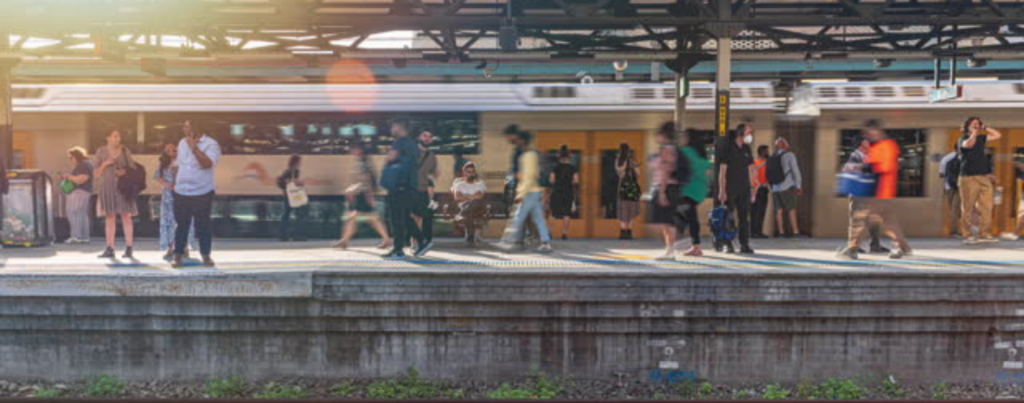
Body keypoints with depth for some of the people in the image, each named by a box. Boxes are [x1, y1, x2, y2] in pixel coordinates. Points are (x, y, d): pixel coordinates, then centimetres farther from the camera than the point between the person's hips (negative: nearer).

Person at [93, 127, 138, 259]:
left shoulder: (125, 151, 5)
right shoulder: (101, 152, 5)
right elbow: (96, 174, 6)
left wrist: (125, 172, -10)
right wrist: (105, 164, -11)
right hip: (107, 187, 1)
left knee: (126, 216, -5)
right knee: (110, 217, 2)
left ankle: (129, 249, -3)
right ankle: (109, 249, 5)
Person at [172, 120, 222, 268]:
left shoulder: (211, 144, -8)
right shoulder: (182, 143, 11)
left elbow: (208, 163, -23)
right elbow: (178, 164, 21)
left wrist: (194, 147, -25)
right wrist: (175, 183, 20)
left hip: (202, 193, -5)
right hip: (181, 193, 5)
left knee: (203, 225, 2)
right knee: (181, 225, 7)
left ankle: (206, 256, 14)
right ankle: (178, 256, 14)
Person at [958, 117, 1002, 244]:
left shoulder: (980, 138, 20)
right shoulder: (962, 139, 0)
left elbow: (998, 135, 25)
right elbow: (968, 144, -23)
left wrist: (985, 128, 17)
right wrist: (974, 133, -10)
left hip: (984, 177, 6)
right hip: (969, 177, -6)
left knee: (986, 207, 1)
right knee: (968, 208, -6)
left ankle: (985, 234, 3)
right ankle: (967, 235, -3)